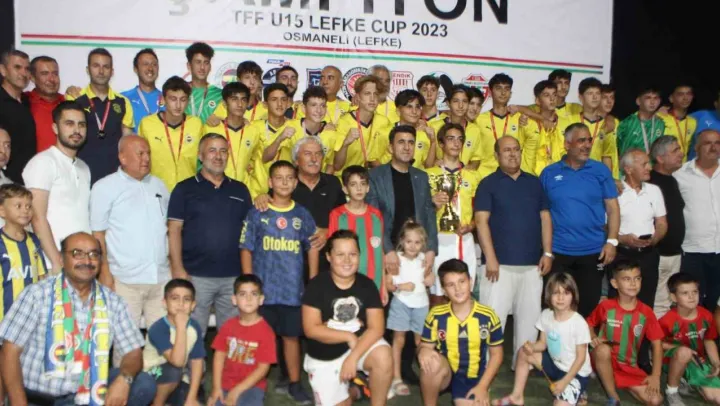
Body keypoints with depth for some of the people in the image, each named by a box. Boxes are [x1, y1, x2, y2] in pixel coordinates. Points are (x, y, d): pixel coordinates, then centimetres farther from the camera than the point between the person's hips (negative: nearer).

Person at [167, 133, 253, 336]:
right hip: (196, 275, -3)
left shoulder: (240, 190, 11)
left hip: (234, 276, 3)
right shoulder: (185, 189, 1)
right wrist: (178, 269, -12)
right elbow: (174, 230, -3)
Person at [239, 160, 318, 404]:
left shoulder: (303, 215, 3)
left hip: (294, 290, 1)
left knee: (291, 336, 11)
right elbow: (246, 249, -1)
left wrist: (313, 284, 5)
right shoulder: (257, 213, -2)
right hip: (262, 289, -1)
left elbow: (312, 248, 8)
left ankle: (294, 384, 25)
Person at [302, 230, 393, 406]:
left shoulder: (367, 285, -8)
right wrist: (349, 336, -16)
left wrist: (353, 357, -24)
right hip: (324, 358, 0)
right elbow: (311, 330, -17)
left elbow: (376, 328, -14)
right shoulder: (316, 285, -14)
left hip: (361, 344, 1)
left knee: (384, 357, -29)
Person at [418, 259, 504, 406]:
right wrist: (422, 351, -26)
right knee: (431, 362, -34)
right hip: (444, 373, 0)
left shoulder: (488, 316, -9)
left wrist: (482, 386, -7)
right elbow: (425, 346, 0)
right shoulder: (436, 315, -9)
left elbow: (496, 354, 1)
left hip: (472, 378, 1)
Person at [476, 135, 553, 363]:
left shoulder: (534, 183, 13)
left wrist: (547, 253, 3)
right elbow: (481, 221, -7)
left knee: (530, 316, 10)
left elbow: (545, 218, 12)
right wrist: (490, 257, -15)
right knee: (493, 316, -4)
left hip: (532, 264, 4)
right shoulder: (488, 184, 0)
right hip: (500, 263, -4)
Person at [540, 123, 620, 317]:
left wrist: (612, 241, -6)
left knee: (588, 307, 10)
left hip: (593, 251, 1)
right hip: (558, 252, 0)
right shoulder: (549, 173, 1)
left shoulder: (601, 171, 2)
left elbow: (612, 208, 3)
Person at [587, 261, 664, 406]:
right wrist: (593, 338, -15)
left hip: (629, 368, 2)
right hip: (605, 362, -2)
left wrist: (655, 376, -8)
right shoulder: (606, 306, -10)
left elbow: (657, 344, -1)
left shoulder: (646, 312, -6)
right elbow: (589, 324, 7)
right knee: (603, 349, -37)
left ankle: (621, 384, 11)